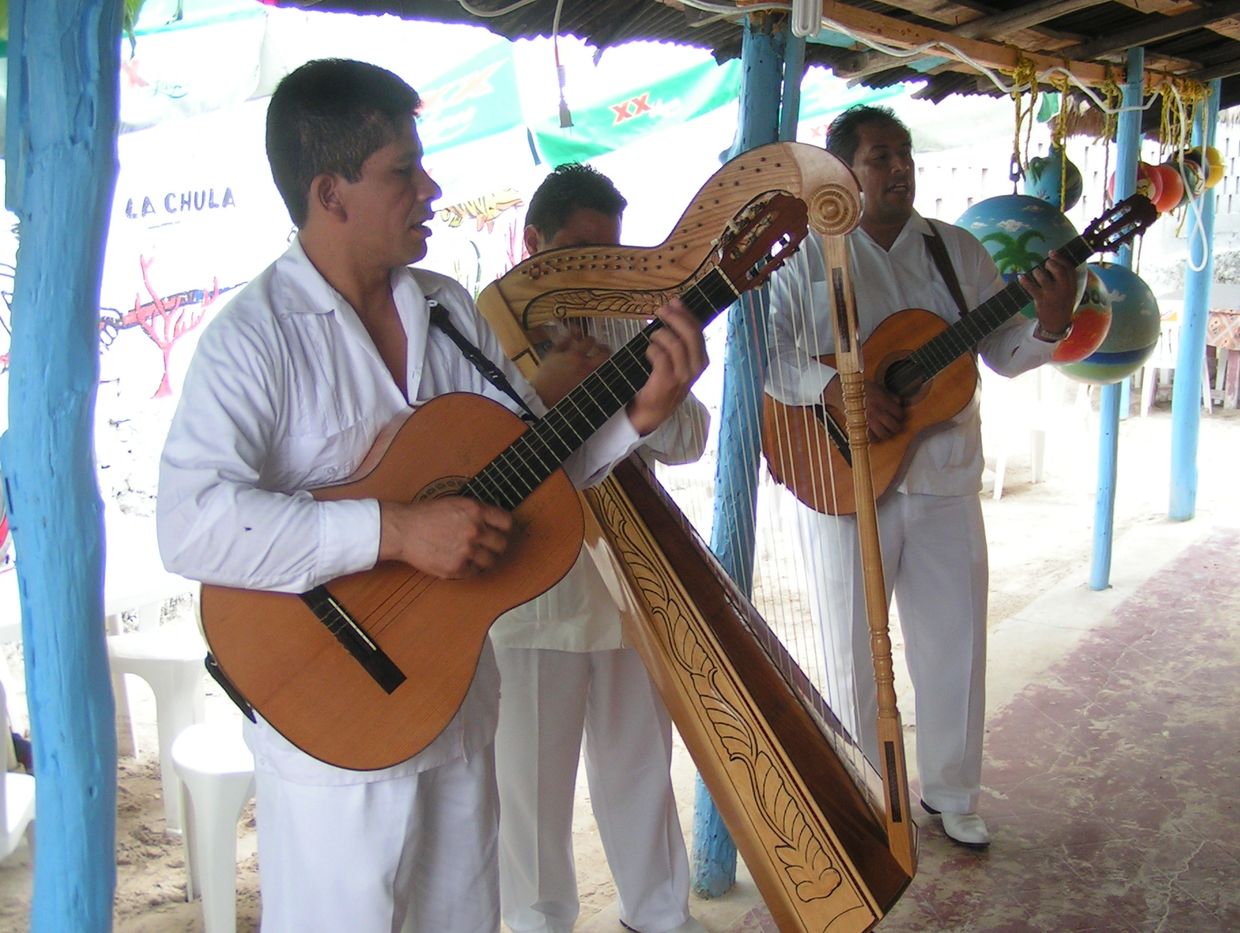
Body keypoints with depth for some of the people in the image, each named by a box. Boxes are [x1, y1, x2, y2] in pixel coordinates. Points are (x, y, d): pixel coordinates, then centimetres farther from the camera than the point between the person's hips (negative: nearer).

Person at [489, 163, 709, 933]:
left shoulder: (635, 323, 9)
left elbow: (690, 437, 4)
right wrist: (544, 388, -26)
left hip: (632, 581, 4)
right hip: (533, 590, -4)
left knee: (642, 761, 15)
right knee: (534, 776, 8)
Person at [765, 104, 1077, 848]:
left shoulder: (958, 250, 8)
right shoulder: (808, 257, -3)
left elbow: (1005, 353, 8)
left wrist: (1052, 323, -12)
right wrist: (837, 389, -27)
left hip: (944, 481, 3)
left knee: (957, 645, 10)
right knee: (856, 651, 9)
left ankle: (951, 793, 31)